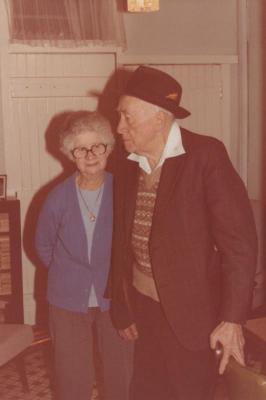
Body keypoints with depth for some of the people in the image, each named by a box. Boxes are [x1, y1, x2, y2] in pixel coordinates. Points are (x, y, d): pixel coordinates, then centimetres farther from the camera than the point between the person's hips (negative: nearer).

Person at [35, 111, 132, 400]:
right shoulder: (58, 197, -10)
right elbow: (44, 246, 6)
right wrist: (68, 273, 7)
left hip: (115, 298, 0)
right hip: (69, 300, 1)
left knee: (120, 371, 14)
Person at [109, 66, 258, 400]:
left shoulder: (205, 155, -15)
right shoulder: (128, 163, 4)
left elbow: (239, 239, -17)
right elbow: (122, 240, 9)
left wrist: (232, 318, -18)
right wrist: (121, 308, 12)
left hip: (190, 312, -5)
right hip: (143, 307, 6)